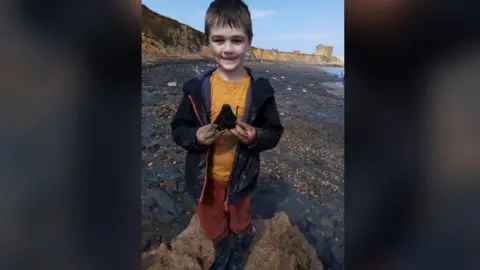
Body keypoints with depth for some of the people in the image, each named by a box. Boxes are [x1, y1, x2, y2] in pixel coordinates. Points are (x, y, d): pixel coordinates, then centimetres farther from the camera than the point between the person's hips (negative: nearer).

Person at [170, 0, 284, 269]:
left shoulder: (260, 89, -15)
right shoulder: (197, 88, -13)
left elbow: (274, 132, -6)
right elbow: (178, 129, -5)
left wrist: (255, 137, -26)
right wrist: (196, 137, -25)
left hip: (240, 177, 0)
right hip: (205, 177, 1)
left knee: (240, 225, 28)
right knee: (214, 229, 25)